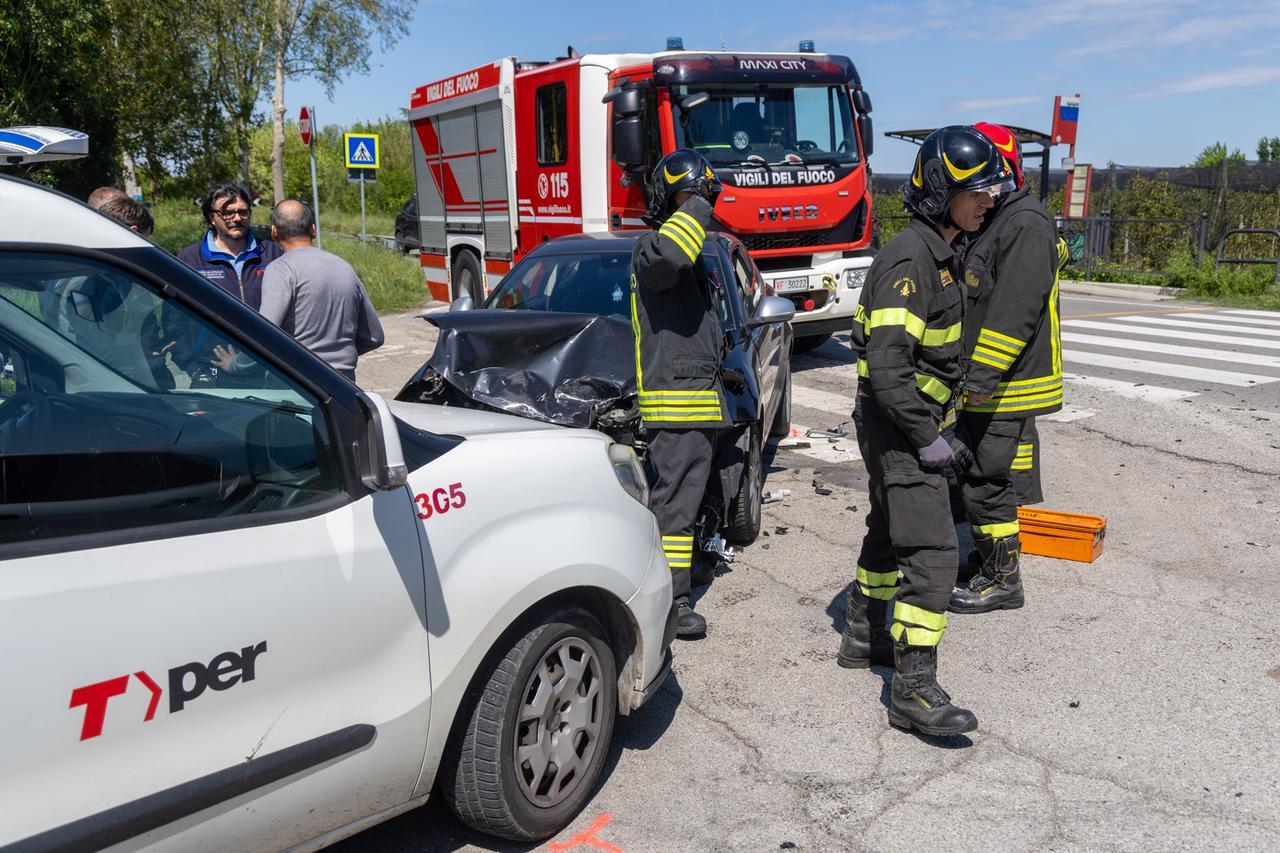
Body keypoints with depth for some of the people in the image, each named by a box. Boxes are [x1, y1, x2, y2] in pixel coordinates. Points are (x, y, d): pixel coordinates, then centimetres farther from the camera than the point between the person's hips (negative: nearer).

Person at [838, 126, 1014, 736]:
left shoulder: (940, 254, 13)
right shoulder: (910, 259, -20)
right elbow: (887, 362, -28)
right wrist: (927, 438, -23)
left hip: (905, 422, 11)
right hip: (897, 425, -11)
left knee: (889, 533, 20)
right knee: (932, 551, -11)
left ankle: (863, 636, 36)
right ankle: (913, 689, -6)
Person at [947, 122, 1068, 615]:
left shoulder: (1026, 225, -16)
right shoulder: (987, 222, 17)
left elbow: (1014, 310, -25)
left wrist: (983, 377, -27)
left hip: (1007, 384, -10)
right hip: (978, 381, 10)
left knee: (987, 481, -4)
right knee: (971, 476, 18)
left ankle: (1002, 580, 9)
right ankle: (983, 558, 34)